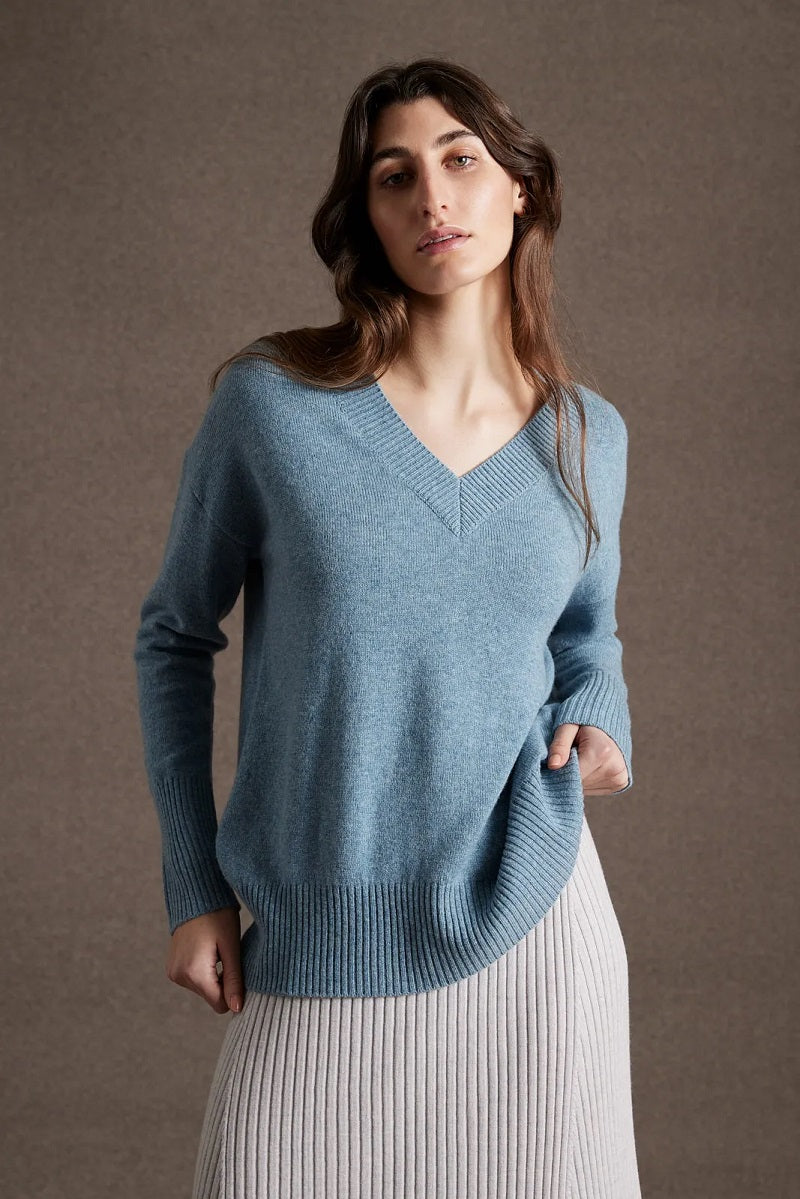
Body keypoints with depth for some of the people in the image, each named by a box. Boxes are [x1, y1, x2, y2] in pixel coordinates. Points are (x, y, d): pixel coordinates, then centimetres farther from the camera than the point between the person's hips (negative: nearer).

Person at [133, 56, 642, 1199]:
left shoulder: (587, 435, 3)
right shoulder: (269, 402, -7)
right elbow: (175, 635, 3)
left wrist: (595, 724, -2)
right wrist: (195, 891, 2)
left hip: (530, 925, 2)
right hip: (316, 954, -2)